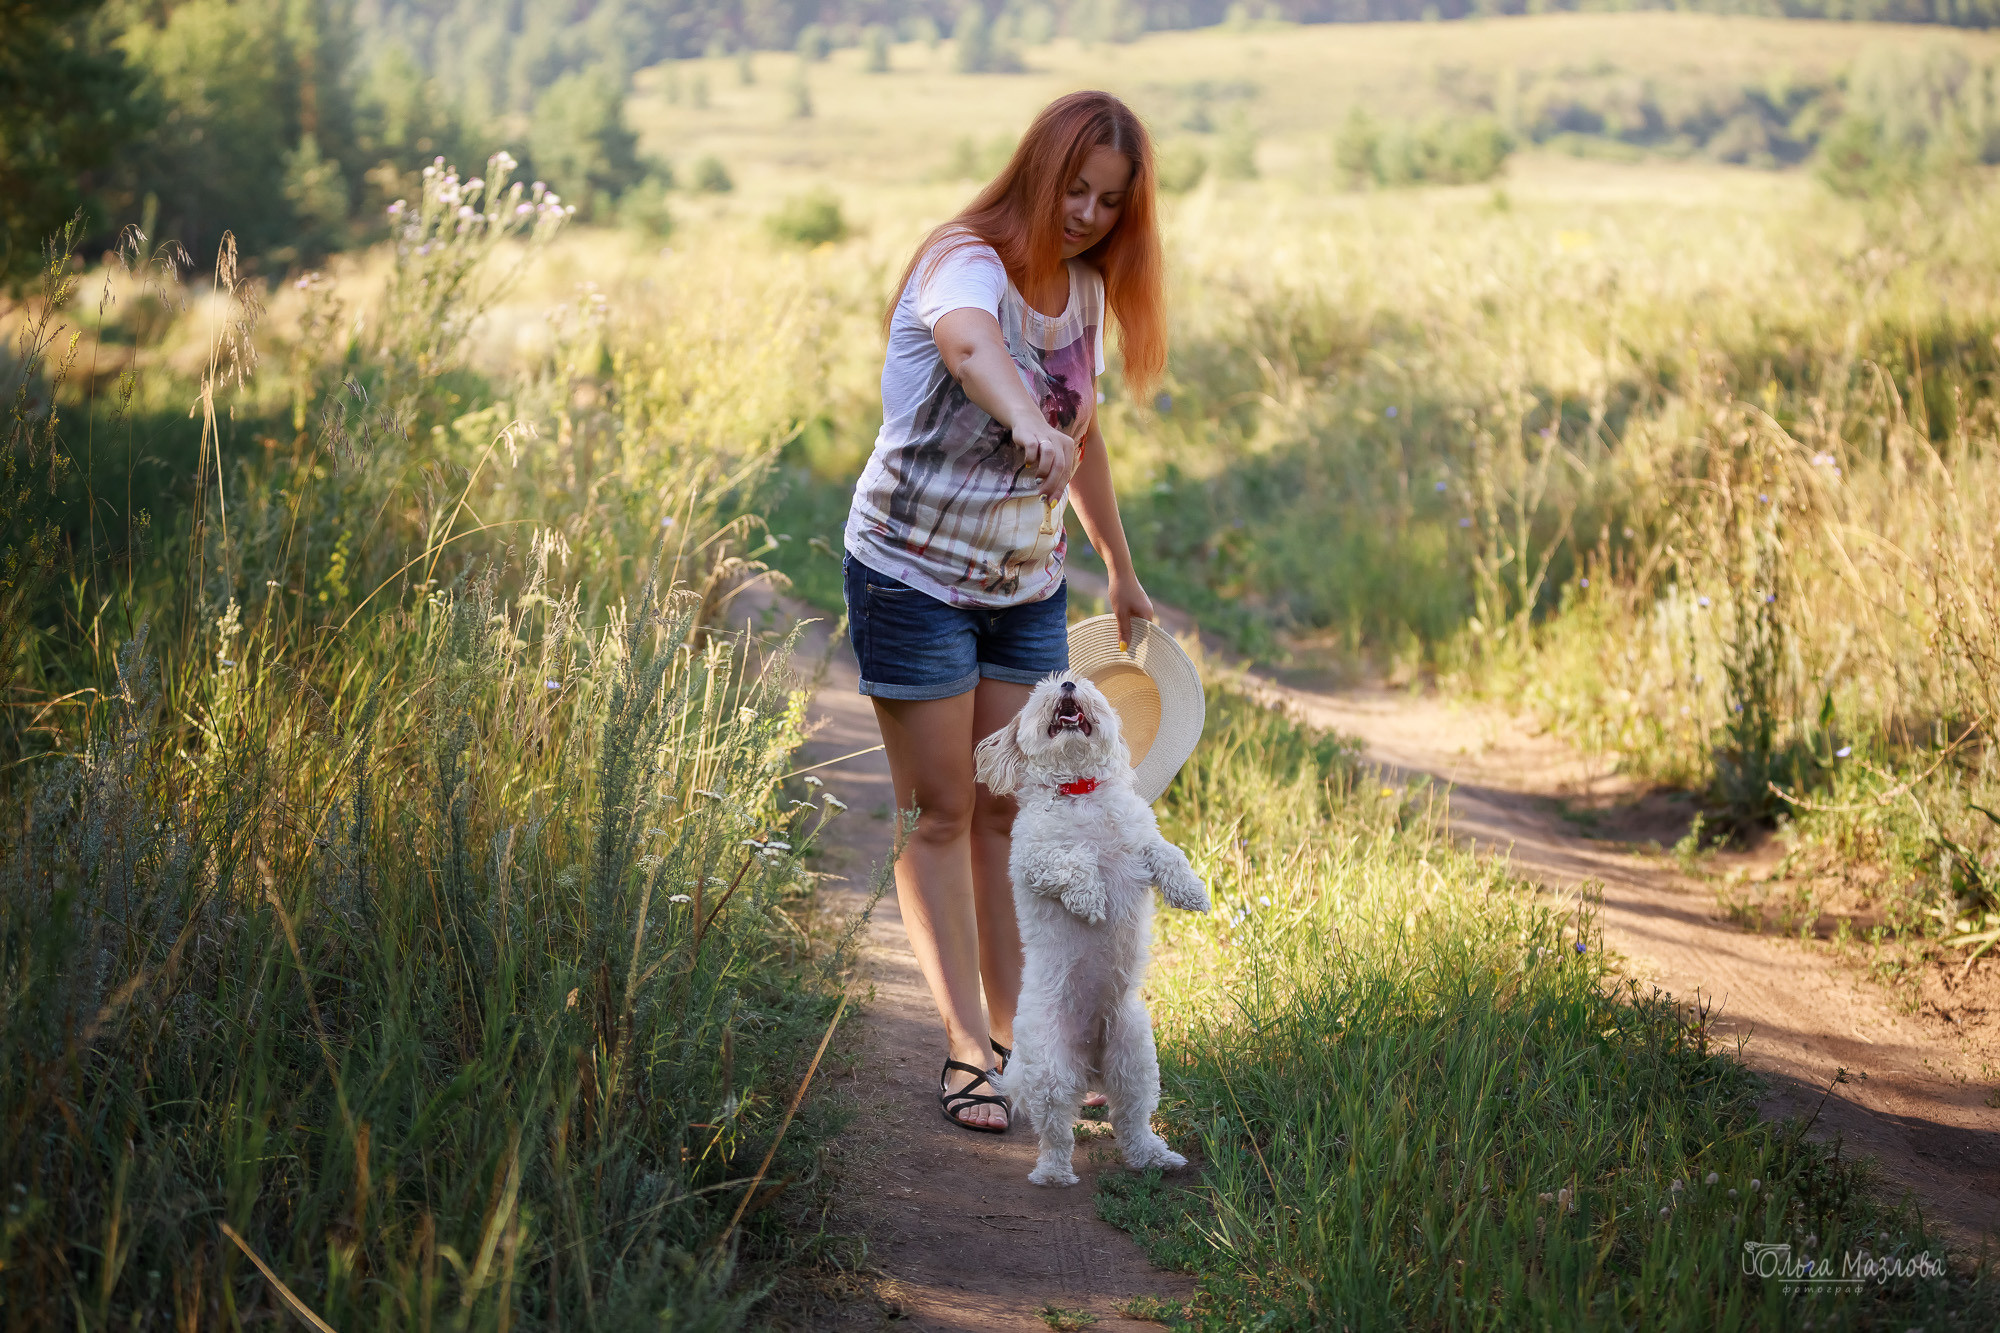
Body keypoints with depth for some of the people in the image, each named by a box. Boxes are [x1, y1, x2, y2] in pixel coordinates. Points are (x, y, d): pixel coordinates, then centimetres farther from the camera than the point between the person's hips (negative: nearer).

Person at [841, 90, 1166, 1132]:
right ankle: (965, 1044, 3)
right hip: (916, 576, -6)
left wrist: (1120, 568, 24)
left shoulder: (1085, 288, 4)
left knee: (1012, 811, 7)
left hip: (1027, 586, 6)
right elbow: (968, 341, -46)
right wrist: (1025, 420, -67)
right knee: (939, 814, -1)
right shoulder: (968, 264, -20)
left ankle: (1013, 1032, 14)